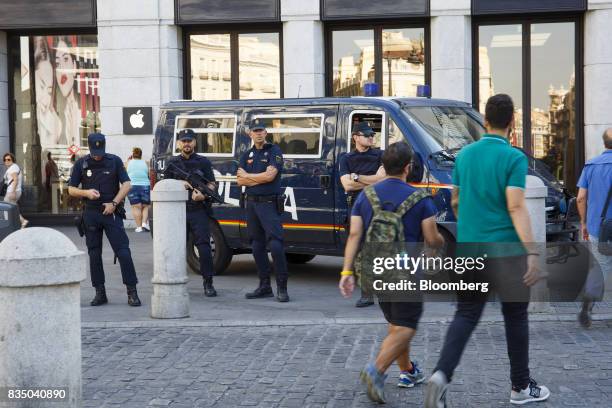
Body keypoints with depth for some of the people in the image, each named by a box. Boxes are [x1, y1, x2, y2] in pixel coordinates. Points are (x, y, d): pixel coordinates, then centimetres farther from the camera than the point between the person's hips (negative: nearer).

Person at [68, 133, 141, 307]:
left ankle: (132, 292, -5)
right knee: (94, 254, 5)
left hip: (111, 212, -2)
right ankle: (100, 293, 13)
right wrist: (86, 192, -13)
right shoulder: (81, 164, 5)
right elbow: (71, 189, 7)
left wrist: (114, 203, -10)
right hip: (91, 213, 2)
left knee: (123, 251, -9)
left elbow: (126, 184, 1)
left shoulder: (115, 161, 2)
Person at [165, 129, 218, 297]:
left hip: (199, 210, -2)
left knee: (204, 247, -9)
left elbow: (212, 184, 4)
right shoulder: (172, 163, 14)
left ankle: (208, 283, -4)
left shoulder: (204, 162, 9)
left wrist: (203, 195, -17)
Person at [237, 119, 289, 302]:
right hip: (251, 203, 6)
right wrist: (261, 178, -7)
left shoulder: (274, 151, -2)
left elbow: (270, 175, -15)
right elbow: (240, 180, 4)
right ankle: (264, 286, 14)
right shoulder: (247, 155, 15)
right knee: (257, 246, 8)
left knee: (275, 244, -14)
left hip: (269, 203, -6)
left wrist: (248, 176, -3)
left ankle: (282, 287, -10)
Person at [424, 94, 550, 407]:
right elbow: (516, 207, -19)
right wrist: (532, 252, -21)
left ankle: (442, 374, -15)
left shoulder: (465, 154, 7)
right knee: (515, 317, 11)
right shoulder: (514, 158, -11)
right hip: (505, 250, -4)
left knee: (466, 315, 6)